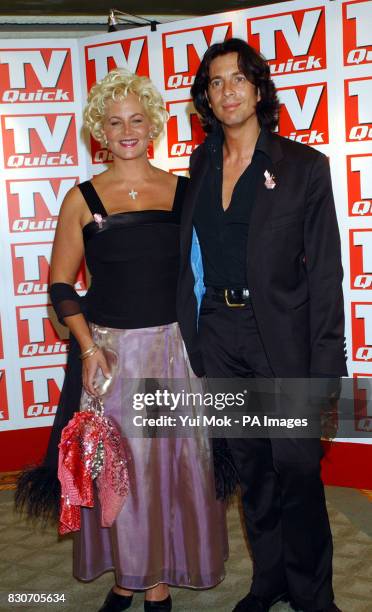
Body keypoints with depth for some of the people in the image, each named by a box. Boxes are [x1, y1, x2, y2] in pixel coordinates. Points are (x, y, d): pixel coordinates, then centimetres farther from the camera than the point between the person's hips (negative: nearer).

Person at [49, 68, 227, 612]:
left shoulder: (184, 191, 3)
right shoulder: (83, 199, 0)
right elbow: (62, 284, 1)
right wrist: (89, 347, -9)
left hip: (174, 348, 1)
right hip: (112, 352, -1)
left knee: (173, 465, 7)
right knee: (118, 470, 6)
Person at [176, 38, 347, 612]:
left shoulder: (304, 166, -5)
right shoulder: (200, 164, 8)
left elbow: (325, 273, -8)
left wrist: (326, 366, -12)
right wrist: (192, 332, 5)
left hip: (281, 334, -4)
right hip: (219, 336, 4)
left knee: (297, 470, 1)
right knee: (251, 469, 15)